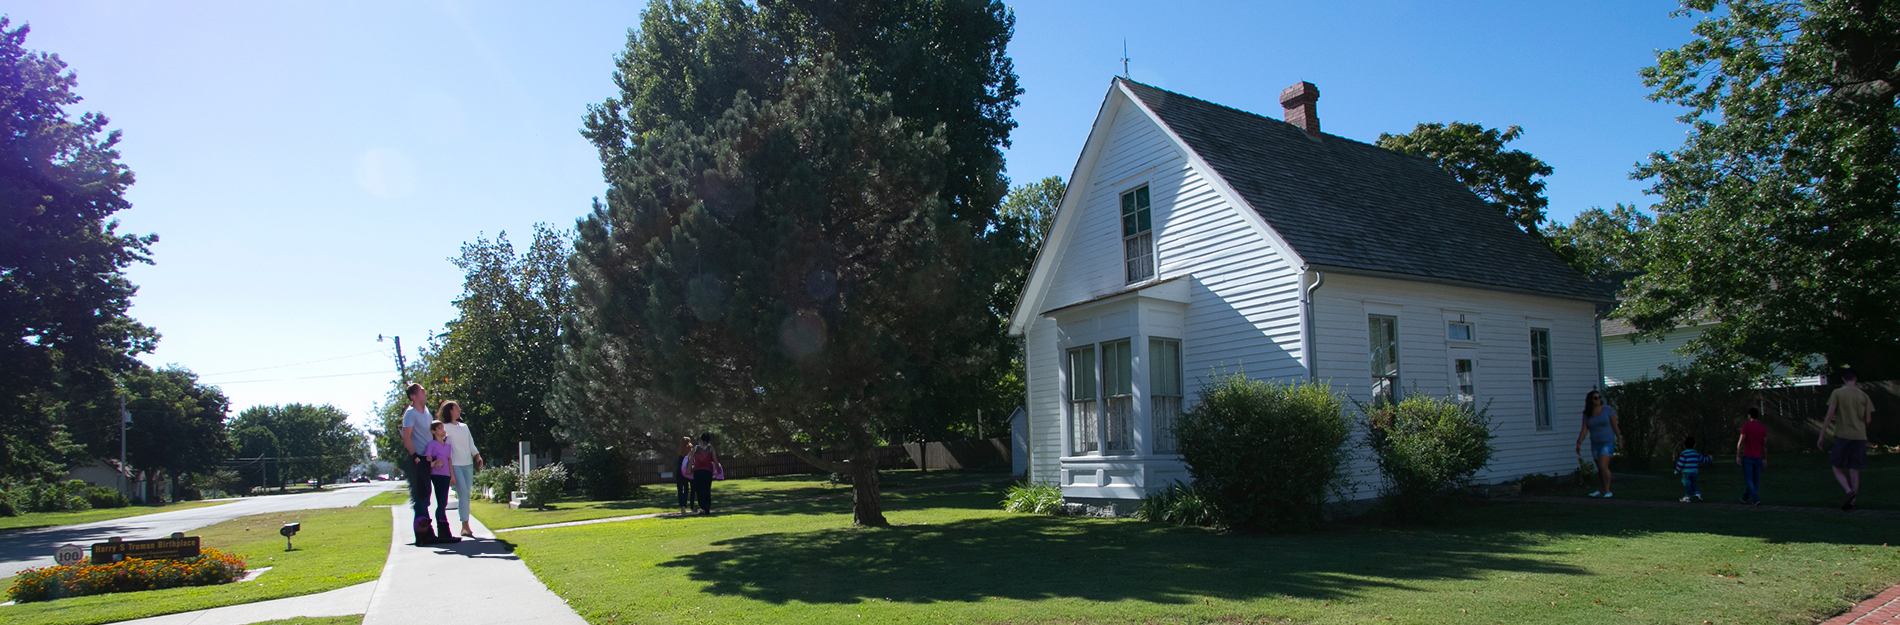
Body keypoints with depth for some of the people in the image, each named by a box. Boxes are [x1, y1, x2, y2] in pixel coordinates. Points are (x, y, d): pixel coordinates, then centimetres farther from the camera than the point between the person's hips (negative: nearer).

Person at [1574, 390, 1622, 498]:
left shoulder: (1607, 410, -7)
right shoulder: (1587, 414, 1)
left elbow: (1615, 426, -1)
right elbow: (1584, 430, -2)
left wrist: (1619, 440, 0)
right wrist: (1579, 443, -11)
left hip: (1608, 443, -4)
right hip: (1595, 444, 4)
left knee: (1603, 466, -16)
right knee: (1600, 468, 10)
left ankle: (1607, 490, -6)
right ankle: (1600, 490, 18)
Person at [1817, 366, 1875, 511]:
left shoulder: (1837, 393, -4)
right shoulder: (1863, 395, 6)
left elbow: (1829, 415, -8)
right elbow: (1868, 420, 6)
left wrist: (1822, 435, -4)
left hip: (1843, 435, -3)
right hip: (1860, 437, 3)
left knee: (1837, 468, 4)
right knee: (1854, 470, 8)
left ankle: (1849, 491, -20)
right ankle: (1852, 501, 6)